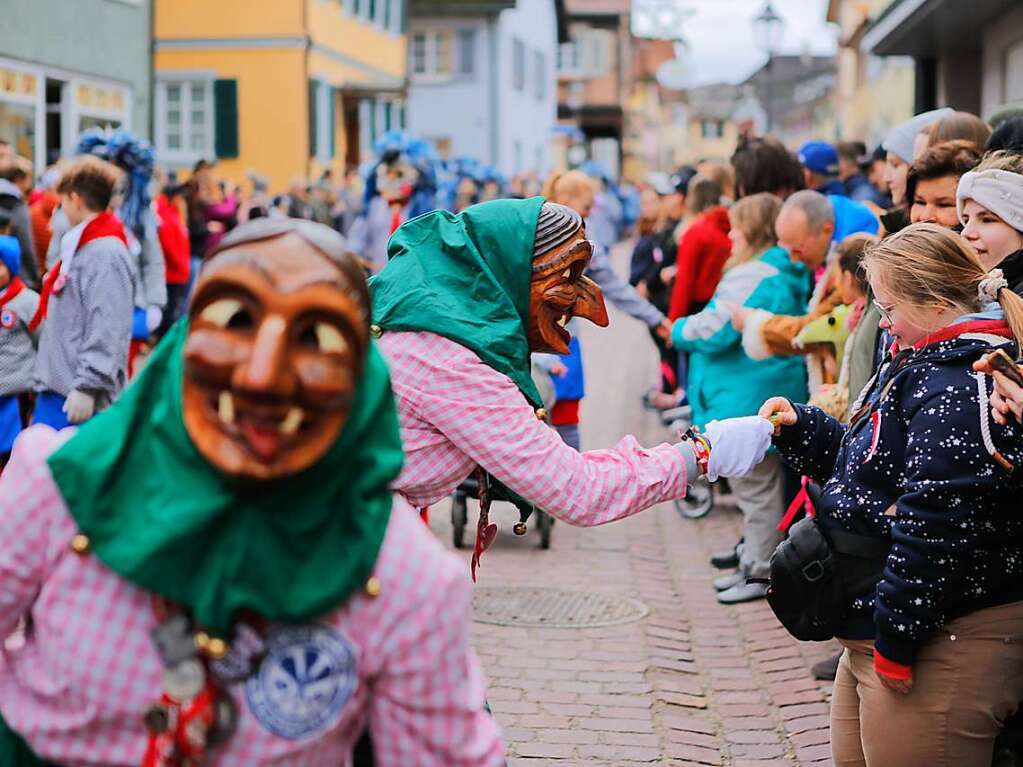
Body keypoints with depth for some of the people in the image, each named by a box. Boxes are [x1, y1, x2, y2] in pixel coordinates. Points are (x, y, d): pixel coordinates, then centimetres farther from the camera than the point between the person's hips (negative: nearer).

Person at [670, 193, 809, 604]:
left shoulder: (754, 278, -22)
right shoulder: (786, 276, 11)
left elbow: (712, 331, -23)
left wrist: (680, 328, -3)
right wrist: (689, 328, 13)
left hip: (746, 401, -10)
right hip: (765, 397, 10)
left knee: (756, 489, 0)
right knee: (762, 487, 18)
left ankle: (762, 572, 9)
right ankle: (753, 564, 29)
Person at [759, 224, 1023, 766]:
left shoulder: (961, 388, -22)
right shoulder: (920, 364, 13)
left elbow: (935, 526, -27)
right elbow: (877, 466, 23)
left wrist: (896, 640, -22)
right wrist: (801, 428, 9)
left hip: (940, 645, -11)